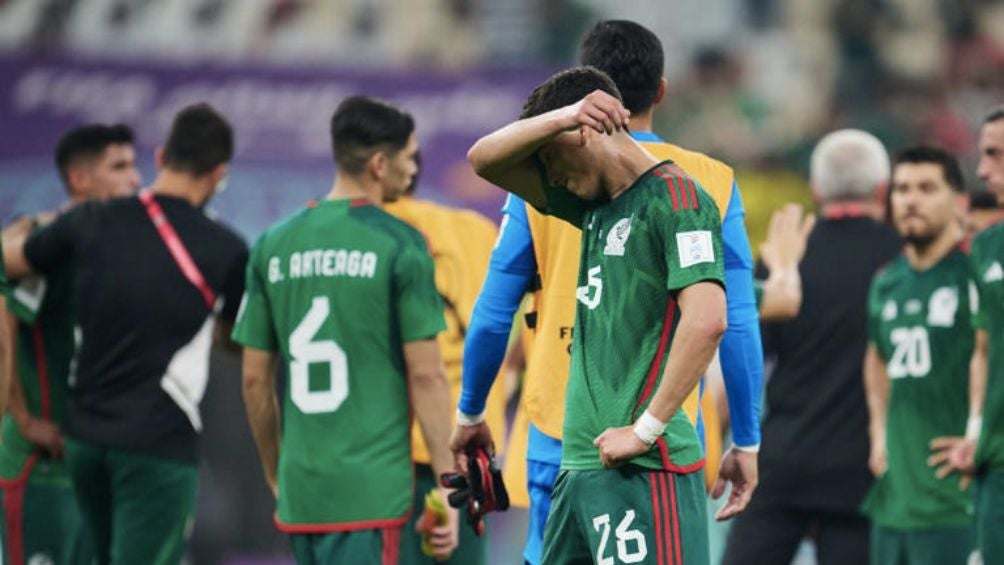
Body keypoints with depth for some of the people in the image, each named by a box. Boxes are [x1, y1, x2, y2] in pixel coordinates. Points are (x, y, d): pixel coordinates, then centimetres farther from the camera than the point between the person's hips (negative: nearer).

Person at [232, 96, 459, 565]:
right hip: (372, 487, -5)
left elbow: (255, 380, 12)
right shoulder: (399, 245, -7)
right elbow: (425, 375, -8)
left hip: (301, 488, 5)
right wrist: (447, 483, -3)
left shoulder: (274, 245, 8)